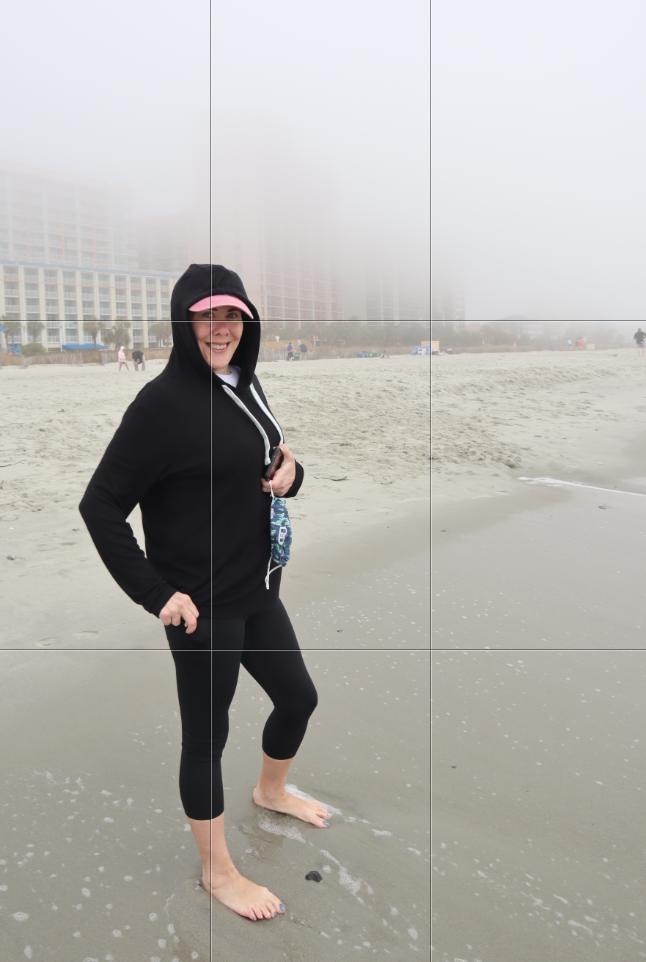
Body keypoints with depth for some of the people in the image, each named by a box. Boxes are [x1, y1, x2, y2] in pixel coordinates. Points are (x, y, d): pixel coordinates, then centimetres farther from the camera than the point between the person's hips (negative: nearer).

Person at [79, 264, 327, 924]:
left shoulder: (244, 384, 6)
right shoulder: (165, 401, -19)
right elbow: (100, 505, -18)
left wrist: (290, 471, -6)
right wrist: (156, 593, -18)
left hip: (257, 589, 8)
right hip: (202, 604, -8)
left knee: (297, 698, 22)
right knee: (205, 734, 9)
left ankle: (271, 791, 53)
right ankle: (218, 873, 31)